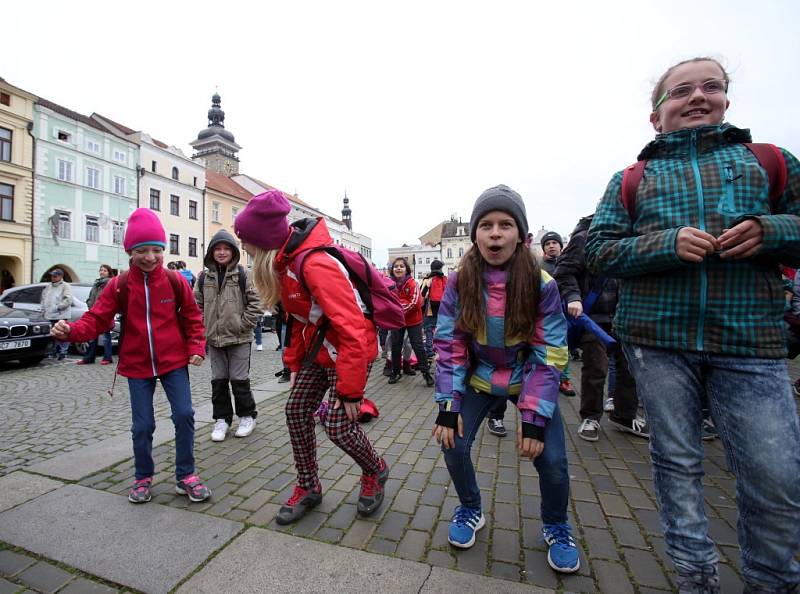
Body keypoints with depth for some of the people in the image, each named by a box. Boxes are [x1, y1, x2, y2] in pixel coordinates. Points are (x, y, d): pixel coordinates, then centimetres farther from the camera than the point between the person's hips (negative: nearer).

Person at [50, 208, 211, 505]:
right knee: (142, 425, 7)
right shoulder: (119, 285, -4)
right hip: (137, 366, 1)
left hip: (174, 361, 0)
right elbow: (97, 318, -5)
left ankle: (185, 475, 15)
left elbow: (193, 318, 2)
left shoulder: (175, 281, -6)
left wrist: (196, 348, -6)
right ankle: (143, 478, 32)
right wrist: (71, 331, -25)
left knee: (184, 414, -5)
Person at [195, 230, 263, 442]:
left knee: (239, 380, 4)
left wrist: (243, 324, -11)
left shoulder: (242, 275, -6)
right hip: (214, 339, 4)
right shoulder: (204, 277, 5)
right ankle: (222, 419, 27)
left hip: (238, 338, -4)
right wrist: (204, 327, 2)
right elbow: (197, 304, 12)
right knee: (218, 381, 13)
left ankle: (247, 416, 23)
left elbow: (256, 302, -7)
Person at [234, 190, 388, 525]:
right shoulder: (284, 262, 1)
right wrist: (294, 364, 10)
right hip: (318, 351, 9)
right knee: (296, 411, 8)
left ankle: (375, 472, 27)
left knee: (337, 424, -6)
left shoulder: (316, 264, -29)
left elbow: (352, 331, -31)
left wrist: (350, 390, -25)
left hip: (351, 351, -9)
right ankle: (308, 487, 28)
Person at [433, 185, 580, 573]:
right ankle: (470, 510, 24)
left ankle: (555, 526, 26)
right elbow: (448, 345, -13)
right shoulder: (459, 282, -17)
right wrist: (448, 406, -19)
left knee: (551, 459, -9)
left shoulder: (542, 284, -20)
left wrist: (534, 418, -22)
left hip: (529, 380, -1)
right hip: (478, 378, 1)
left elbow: (548, 355, -17)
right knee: (454, 445, -9)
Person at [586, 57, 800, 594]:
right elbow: (599, 249, 0)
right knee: (677, 463, 10)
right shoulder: (630, 180, 9)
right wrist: (668, 243, -15)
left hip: (751, 340, 1)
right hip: (658, 338, 0)